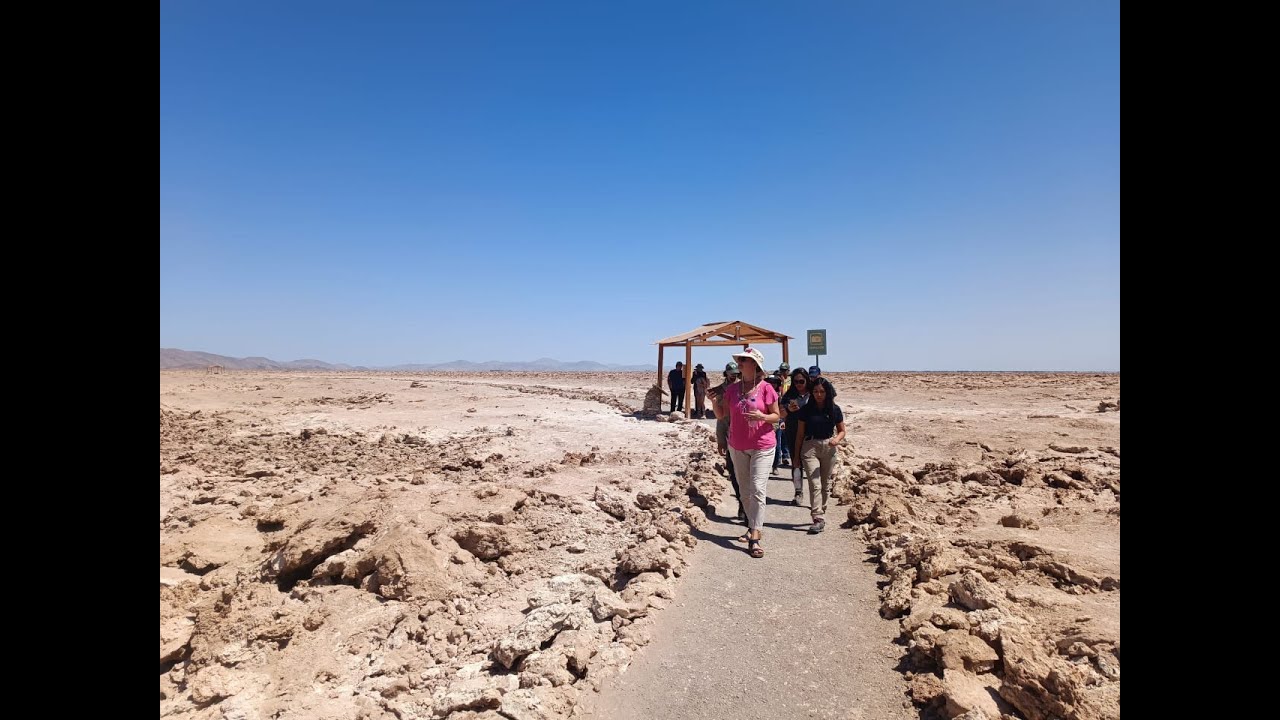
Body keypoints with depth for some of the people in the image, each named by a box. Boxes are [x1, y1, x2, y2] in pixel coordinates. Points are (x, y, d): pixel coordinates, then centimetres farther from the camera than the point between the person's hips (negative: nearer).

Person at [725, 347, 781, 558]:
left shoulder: (766, 388, -10)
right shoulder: (732, 389, 2)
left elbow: (776, 415, -2)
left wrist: (762, 417, -22)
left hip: (762, 447, -5)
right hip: (737, 447, 5)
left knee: (758, 489, -12)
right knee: (745, 491, 14)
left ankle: (754, 539, -10)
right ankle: (752, 527, 31)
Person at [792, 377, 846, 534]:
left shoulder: (834, 409, 1)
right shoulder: (806, 410, -2)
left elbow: (841, 431, 9)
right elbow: (800, 433, 2)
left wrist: (837, 439, -14)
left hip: (828, 448, 2)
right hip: (810, 447, -2)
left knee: (826, 484, 11)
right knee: (815, 484, -11)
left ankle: (821, 514, 25)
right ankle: (818, 519, -12)